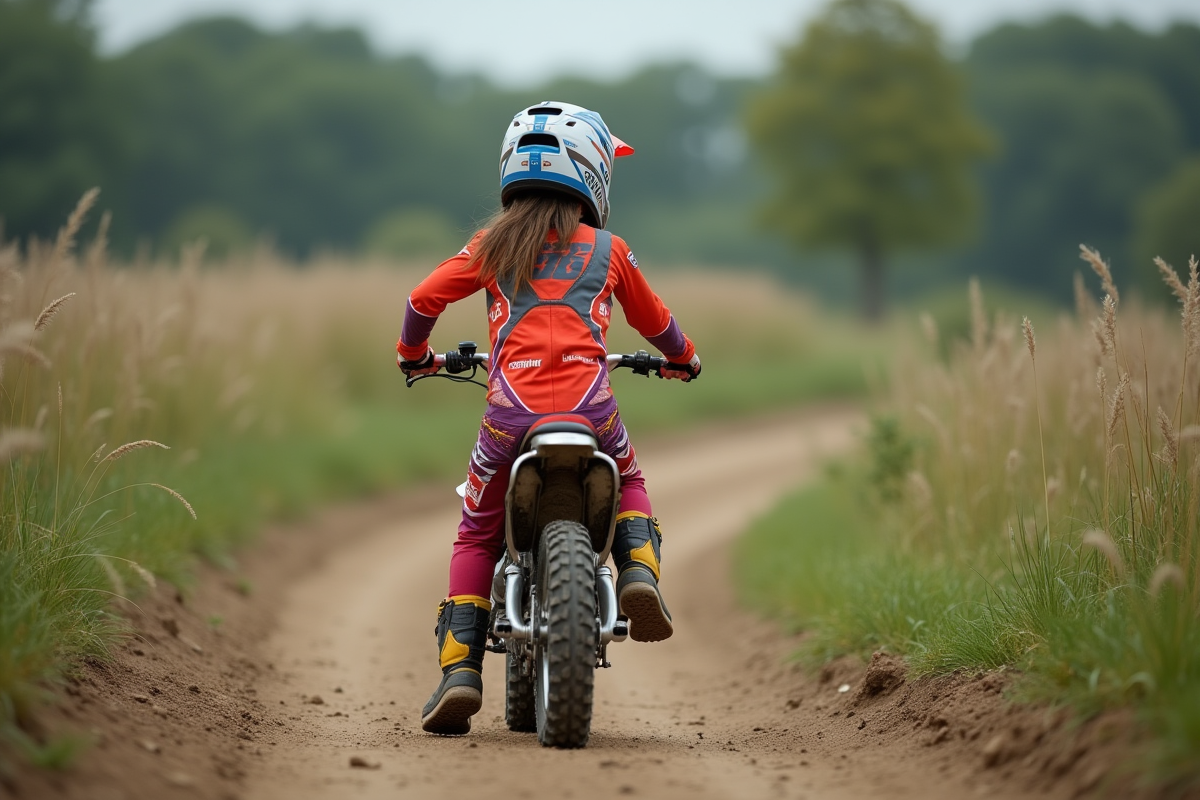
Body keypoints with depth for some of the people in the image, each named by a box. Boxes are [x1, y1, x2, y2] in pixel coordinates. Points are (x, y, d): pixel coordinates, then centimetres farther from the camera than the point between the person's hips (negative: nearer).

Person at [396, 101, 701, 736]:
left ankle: (460, 671, 1)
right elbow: (653, 320, 28)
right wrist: (684, 359, 49)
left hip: (511, 409, 0)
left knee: (476, 535, 15)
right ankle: (638, 570, 2)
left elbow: (424, 298, 11)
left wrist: (414, 355, 32)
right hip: (589, 406, 0)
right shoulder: (607, 250, 14)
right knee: (628, 481, 32)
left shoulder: (493, 246, 13)